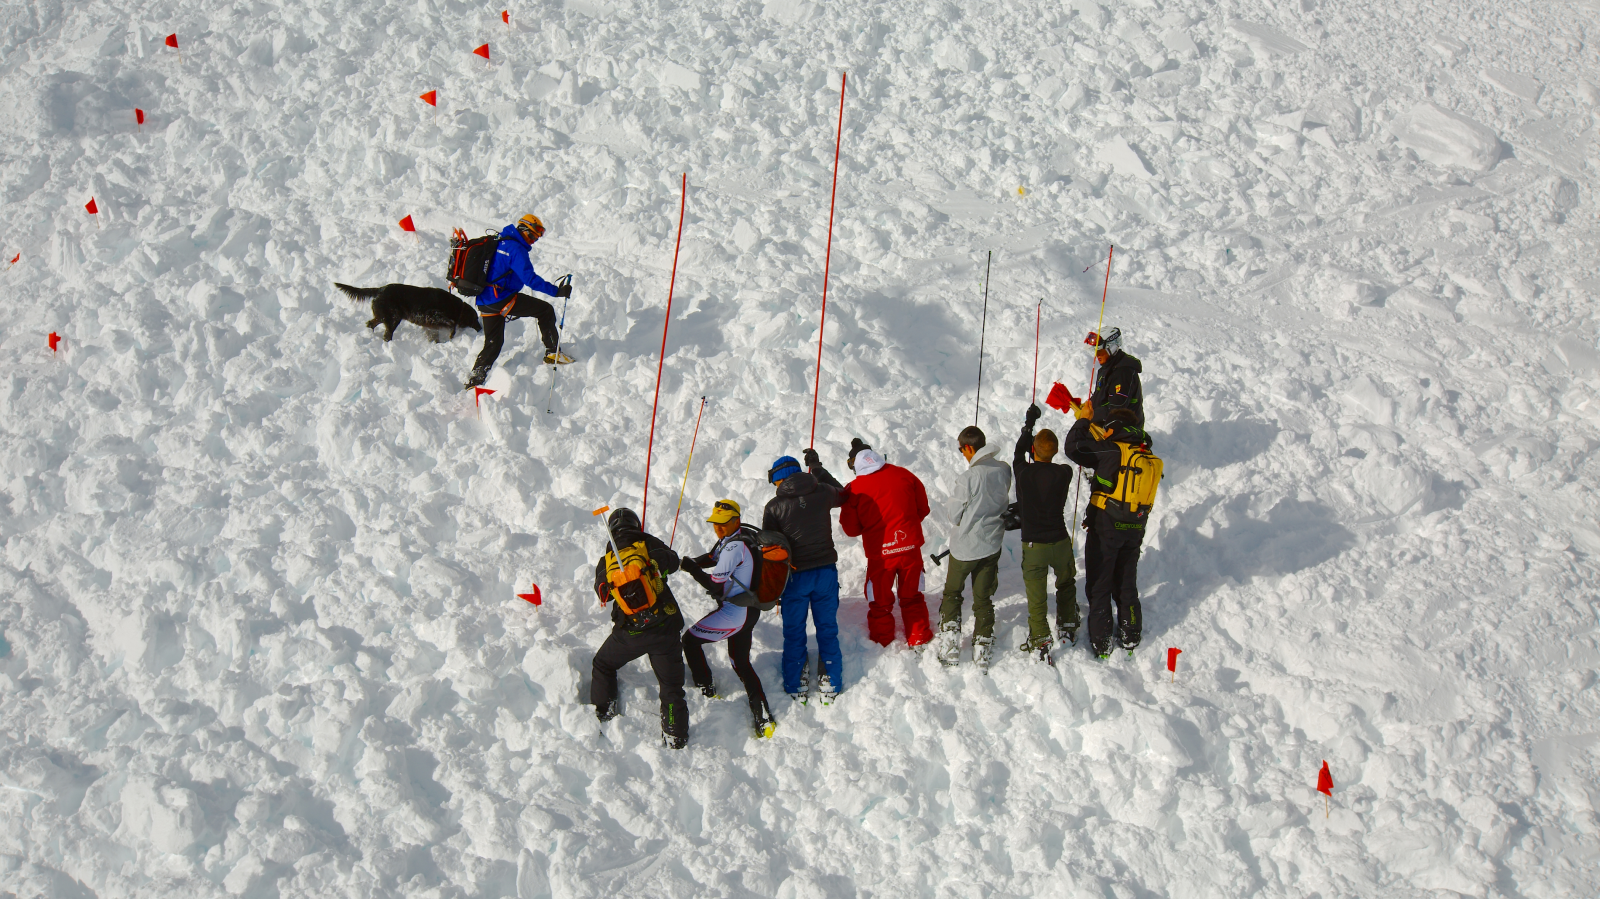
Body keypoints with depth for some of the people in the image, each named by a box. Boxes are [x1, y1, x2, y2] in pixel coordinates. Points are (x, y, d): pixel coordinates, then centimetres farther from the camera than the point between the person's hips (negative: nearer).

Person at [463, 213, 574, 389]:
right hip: (501, 299, -9)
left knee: (493, 343, 18)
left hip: (485, 301, 9)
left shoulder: (499, 242, 15)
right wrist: (557, 291, -24)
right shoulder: (516, 249, -14)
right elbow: (530, 278, -23)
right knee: (546, 310, 1)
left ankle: (475, 379, 13)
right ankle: (553, 352, 4)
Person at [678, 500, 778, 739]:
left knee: (690, 639, 3)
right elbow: (713, 557, 20)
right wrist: (694, 562, 2)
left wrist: (692, 568, -11)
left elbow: (715, 584, -22)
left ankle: (706, 692, 12)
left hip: (735, 613, -10)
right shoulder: (736, 535, 8)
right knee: (741, 663, 16)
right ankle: (764, 718, 10)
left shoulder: (734, 546, -21)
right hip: (749, 610, 10)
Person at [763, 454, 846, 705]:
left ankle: (796, 687, 16)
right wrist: (817, 466, 32)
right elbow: (841, 495, 23)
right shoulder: (822, 493, -3)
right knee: (827, 629, 13)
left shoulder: (774, 506, -9)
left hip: (794, 576, -2)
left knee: (794, 633, 11)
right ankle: (829, 686, 17)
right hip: (826, 571, 2)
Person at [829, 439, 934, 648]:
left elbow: (850, 529, -2)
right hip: (910, 547, 2)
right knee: (912, 596, 20)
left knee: (880, 600, 16)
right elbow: (923, 508, 8)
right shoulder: (903, 475, -4)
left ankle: (882, 641, 27)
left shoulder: (854, 489, -11)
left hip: (880, 554, -2)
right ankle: (918, 637, 28)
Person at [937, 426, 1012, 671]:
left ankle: (949, 648, 10)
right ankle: (983, 653, 15)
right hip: (992, 544, 5)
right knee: (983, 598, 14)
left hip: (965, 546, -5)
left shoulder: (970, 476, -23)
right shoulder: (1004, 471, -5)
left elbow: (955, 516, -14)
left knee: (952, 593, 15)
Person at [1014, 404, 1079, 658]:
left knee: (1036, 594, 9)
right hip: (1060, 541, 1)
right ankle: (1068, 629, 39)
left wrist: (1028, 424, 18)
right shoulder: (1064, 473, -17)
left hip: (1032, 544, -1)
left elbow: (1018, 454, 6)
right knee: (1066, 584, 26)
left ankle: (1040, 642, 11)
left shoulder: (1023, 473, -17)